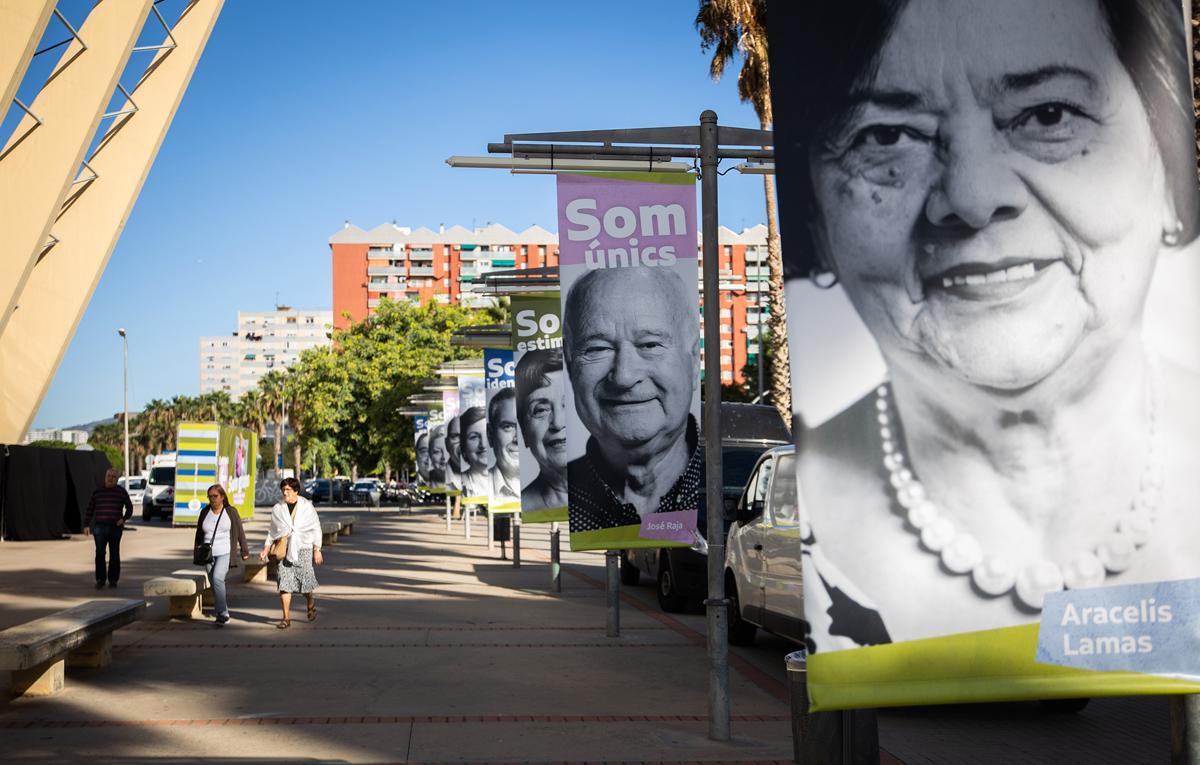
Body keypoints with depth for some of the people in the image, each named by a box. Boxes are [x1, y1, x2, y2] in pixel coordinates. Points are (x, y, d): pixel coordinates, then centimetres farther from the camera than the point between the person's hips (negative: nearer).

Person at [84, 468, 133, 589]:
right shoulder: (97, 492, 9)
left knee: (114, 555, 4)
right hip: (99, 527, 0)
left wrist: (124, 519, -5)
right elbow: (90, 509, 13)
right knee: (100, 553, -9)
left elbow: (129, 507, 11)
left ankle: (113, 580, 12)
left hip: (115, 528, 0)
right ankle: (100, 579, -5)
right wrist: (86, 525, 6)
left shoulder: (121, 491, 6)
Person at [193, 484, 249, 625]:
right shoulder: (205, 512, 7)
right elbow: (199, 533, 16)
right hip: (208, 554, 5)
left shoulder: (231, 511, -1)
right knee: (214, 582, 7)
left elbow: (240, 532, 4)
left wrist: (244, 550, 6)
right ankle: (223, 610, 21)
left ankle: (222, 614, -18)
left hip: (225, 553, -4)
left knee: (217, 578, -21)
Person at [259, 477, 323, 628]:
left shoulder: (306, 506, 2)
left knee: (306, 582, -2)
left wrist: (317, 550, -1)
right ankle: (286, 618, -3)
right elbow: (272, 532, 16)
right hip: (284, 550, 2)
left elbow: (316, 529, 5)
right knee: (284, 583, -7)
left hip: (303, 549, -2)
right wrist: (265, 550, 6)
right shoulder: (277, 509, 8)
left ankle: (311, 605, 30)